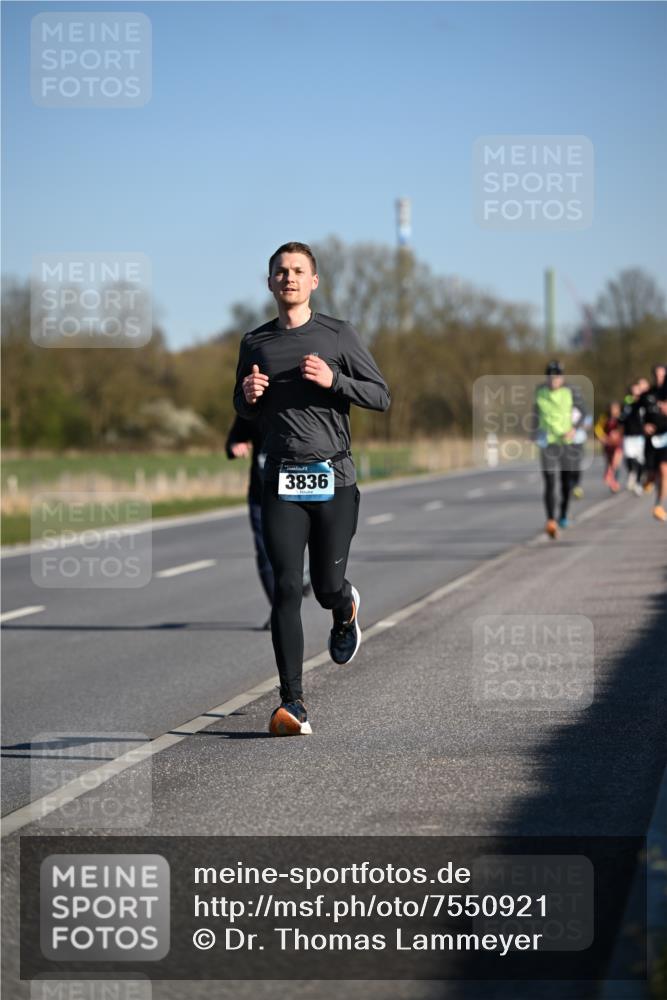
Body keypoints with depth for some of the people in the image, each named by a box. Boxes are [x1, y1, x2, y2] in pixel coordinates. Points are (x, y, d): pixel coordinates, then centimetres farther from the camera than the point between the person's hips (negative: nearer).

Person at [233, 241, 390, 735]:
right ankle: (293, 703, -10)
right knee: (287, 589, -9)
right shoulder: (255, 342, 11)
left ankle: (346, 611, 42)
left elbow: (381, 396, 3)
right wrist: (248, 395, -1)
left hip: (333, 477, -1)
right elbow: (244, 411, 23)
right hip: (281, 482, 1)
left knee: (327, 586, 2)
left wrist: (333, 379, -13)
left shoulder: (338, 335, 4)